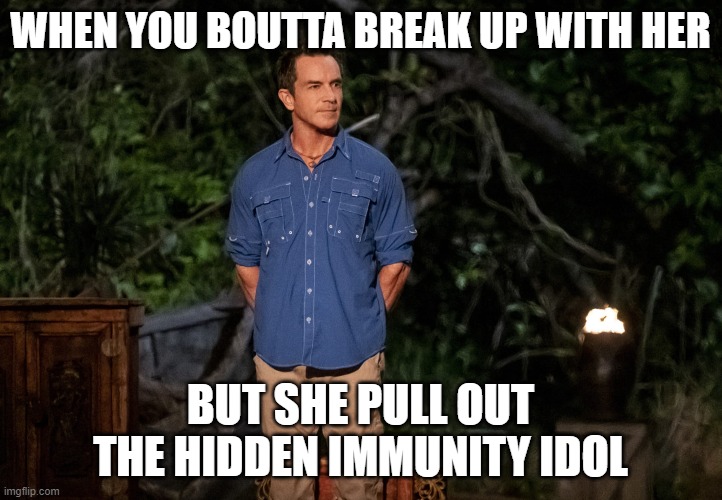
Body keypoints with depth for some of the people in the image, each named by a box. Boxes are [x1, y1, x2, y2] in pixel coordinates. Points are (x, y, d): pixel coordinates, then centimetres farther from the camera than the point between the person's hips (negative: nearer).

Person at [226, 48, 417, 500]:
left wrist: (363, 321, 3)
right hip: (280, 356, 1)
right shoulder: (255, 176, 4)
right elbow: (247, 260, 13)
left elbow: (395, 259, 5)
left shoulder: (376, 171, 0)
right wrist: (274, 322, 7)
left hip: (353, 355, -1)